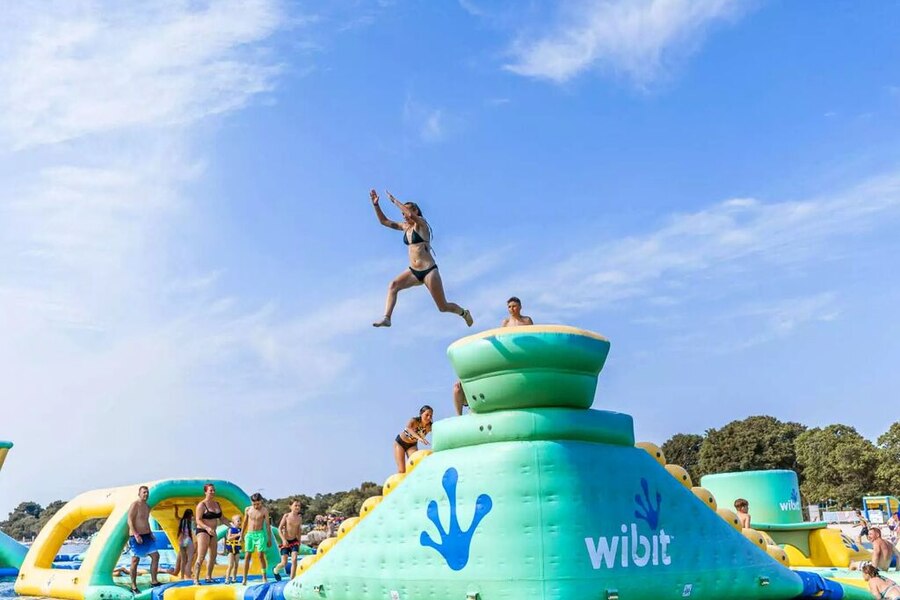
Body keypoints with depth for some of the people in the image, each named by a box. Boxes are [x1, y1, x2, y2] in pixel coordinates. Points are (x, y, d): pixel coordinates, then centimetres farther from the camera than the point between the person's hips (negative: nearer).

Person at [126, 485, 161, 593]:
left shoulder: (147, 506, 14)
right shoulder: (134, 505, -10)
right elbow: (130, 521, -16)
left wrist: (151, 534, 13)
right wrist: (136, 535, -24)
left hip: (147, 536, 8)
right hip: (136, 536, -8)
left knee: (155, 555, 2)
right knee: (135, 560, -1)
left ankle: (154, 581, 7)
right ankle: (133, 586, 8)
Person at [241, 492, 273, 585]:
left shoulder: (264, 510, -3)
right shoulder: (248, 509, 3)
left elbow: (268, 525, 1)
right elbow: (245, 523, 14)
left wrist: (269, 539, 0)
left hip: (260, 534, -2)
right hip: (249, 534, 2)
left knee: (261, 555, -9)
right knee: (247, 556, -4)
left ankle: (264, 577, -1)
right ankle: (244, 579, -2)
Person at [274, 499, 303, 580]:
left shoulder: (299, 518, 3)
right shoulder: (286, 516, -8)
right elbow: (279, 529, -9)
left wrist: (299, 542, 16)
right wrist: (283, 539, -21)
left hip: (294, 541, 3)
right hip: (285, 542, -2)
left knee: (294, 559, -17)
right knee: (284, 563, -3)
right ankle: (275, 570, 31)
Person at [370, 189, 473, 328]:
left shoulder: (421, 223, -7)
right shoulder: (405, 227, 12)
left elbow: (411, 215, -30)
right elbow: (384, 221, 13)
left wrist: (394, 200, -22)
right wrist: (376, 204, 0)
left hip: (429, 270, -6)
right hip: (413, 271, 6)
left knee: (443, 307, -1)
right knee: (393, 286, -21)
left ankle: (464, 313, 28)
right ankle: (386, 318, -25)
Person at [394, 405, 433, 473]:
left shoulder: (429, 427, -23)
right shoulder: (414, 421, -35)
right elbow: (408, 428, -57)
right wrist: (419, 438, -73)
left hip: (412, 445, 3)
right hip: (400, 442, -3)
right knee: (402, 470, -7)